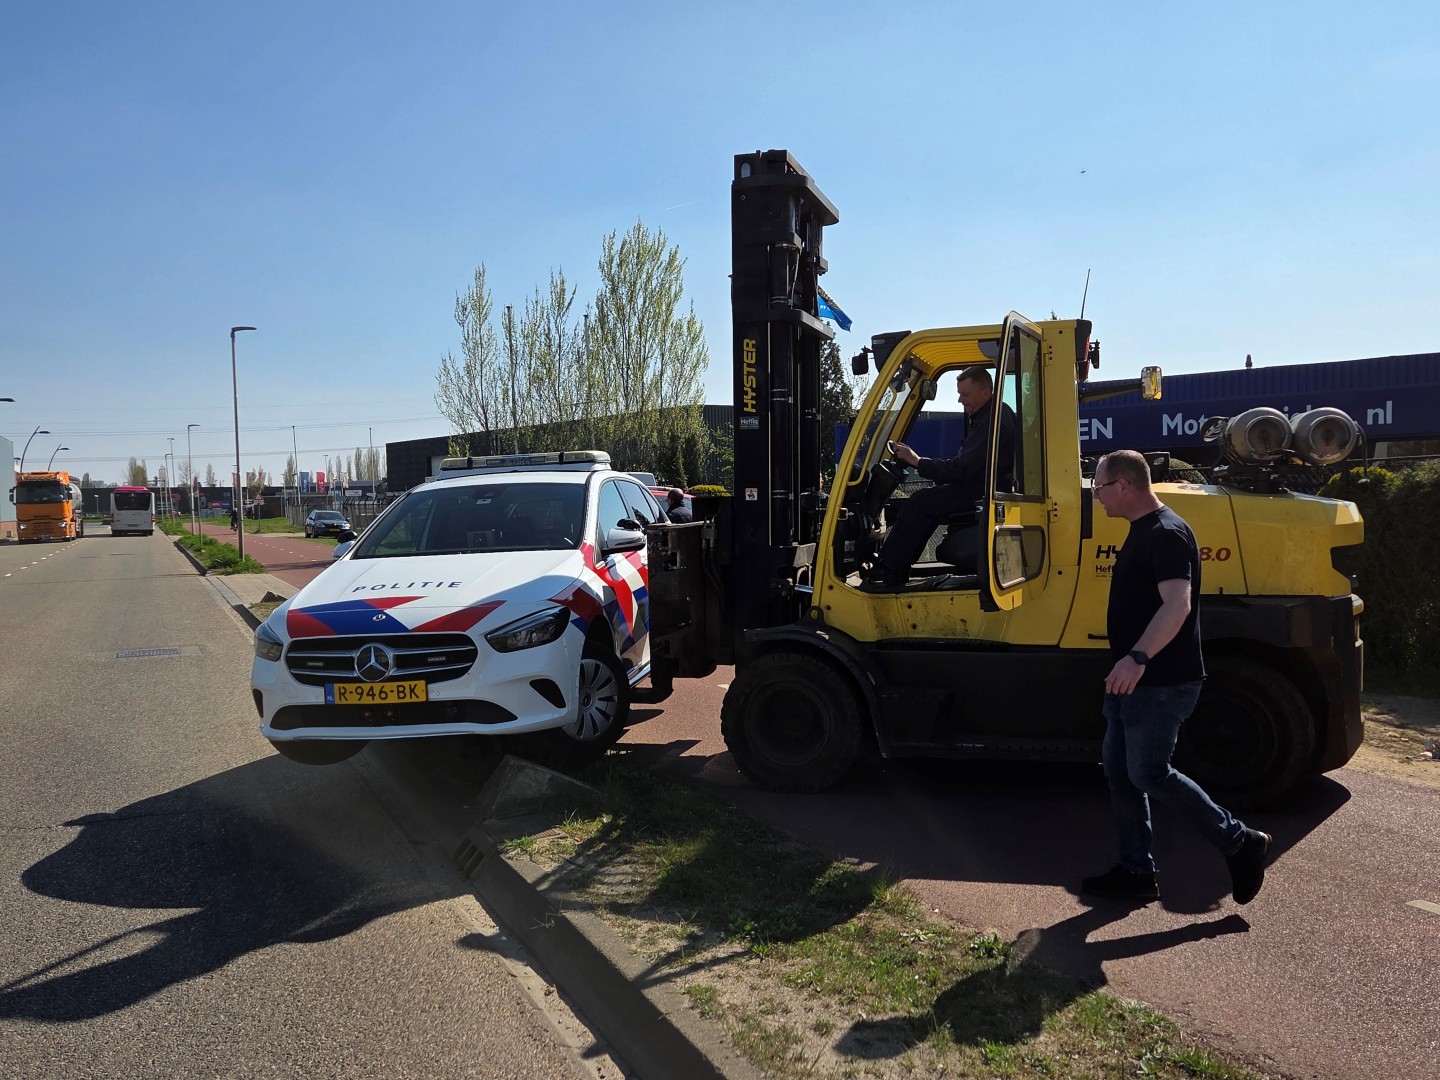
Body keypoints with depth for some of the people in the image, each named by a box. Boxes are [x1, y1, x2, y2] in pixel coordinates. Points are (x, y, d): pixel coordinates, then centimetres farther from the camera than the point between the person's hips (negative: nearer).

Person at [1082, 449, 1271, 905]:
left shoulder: (1167, 534, -18)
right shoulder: (1142, 531, 14)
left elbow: (1177, 604, -31)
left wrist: (1139, 656, -44)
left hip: (1162, 683, -10)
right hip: (1133, 680, 10)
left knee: (1149, 775, -5)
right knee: (1119, 770, 11)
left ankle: (1240, 842, 11)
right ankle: (1136, 872, 19)